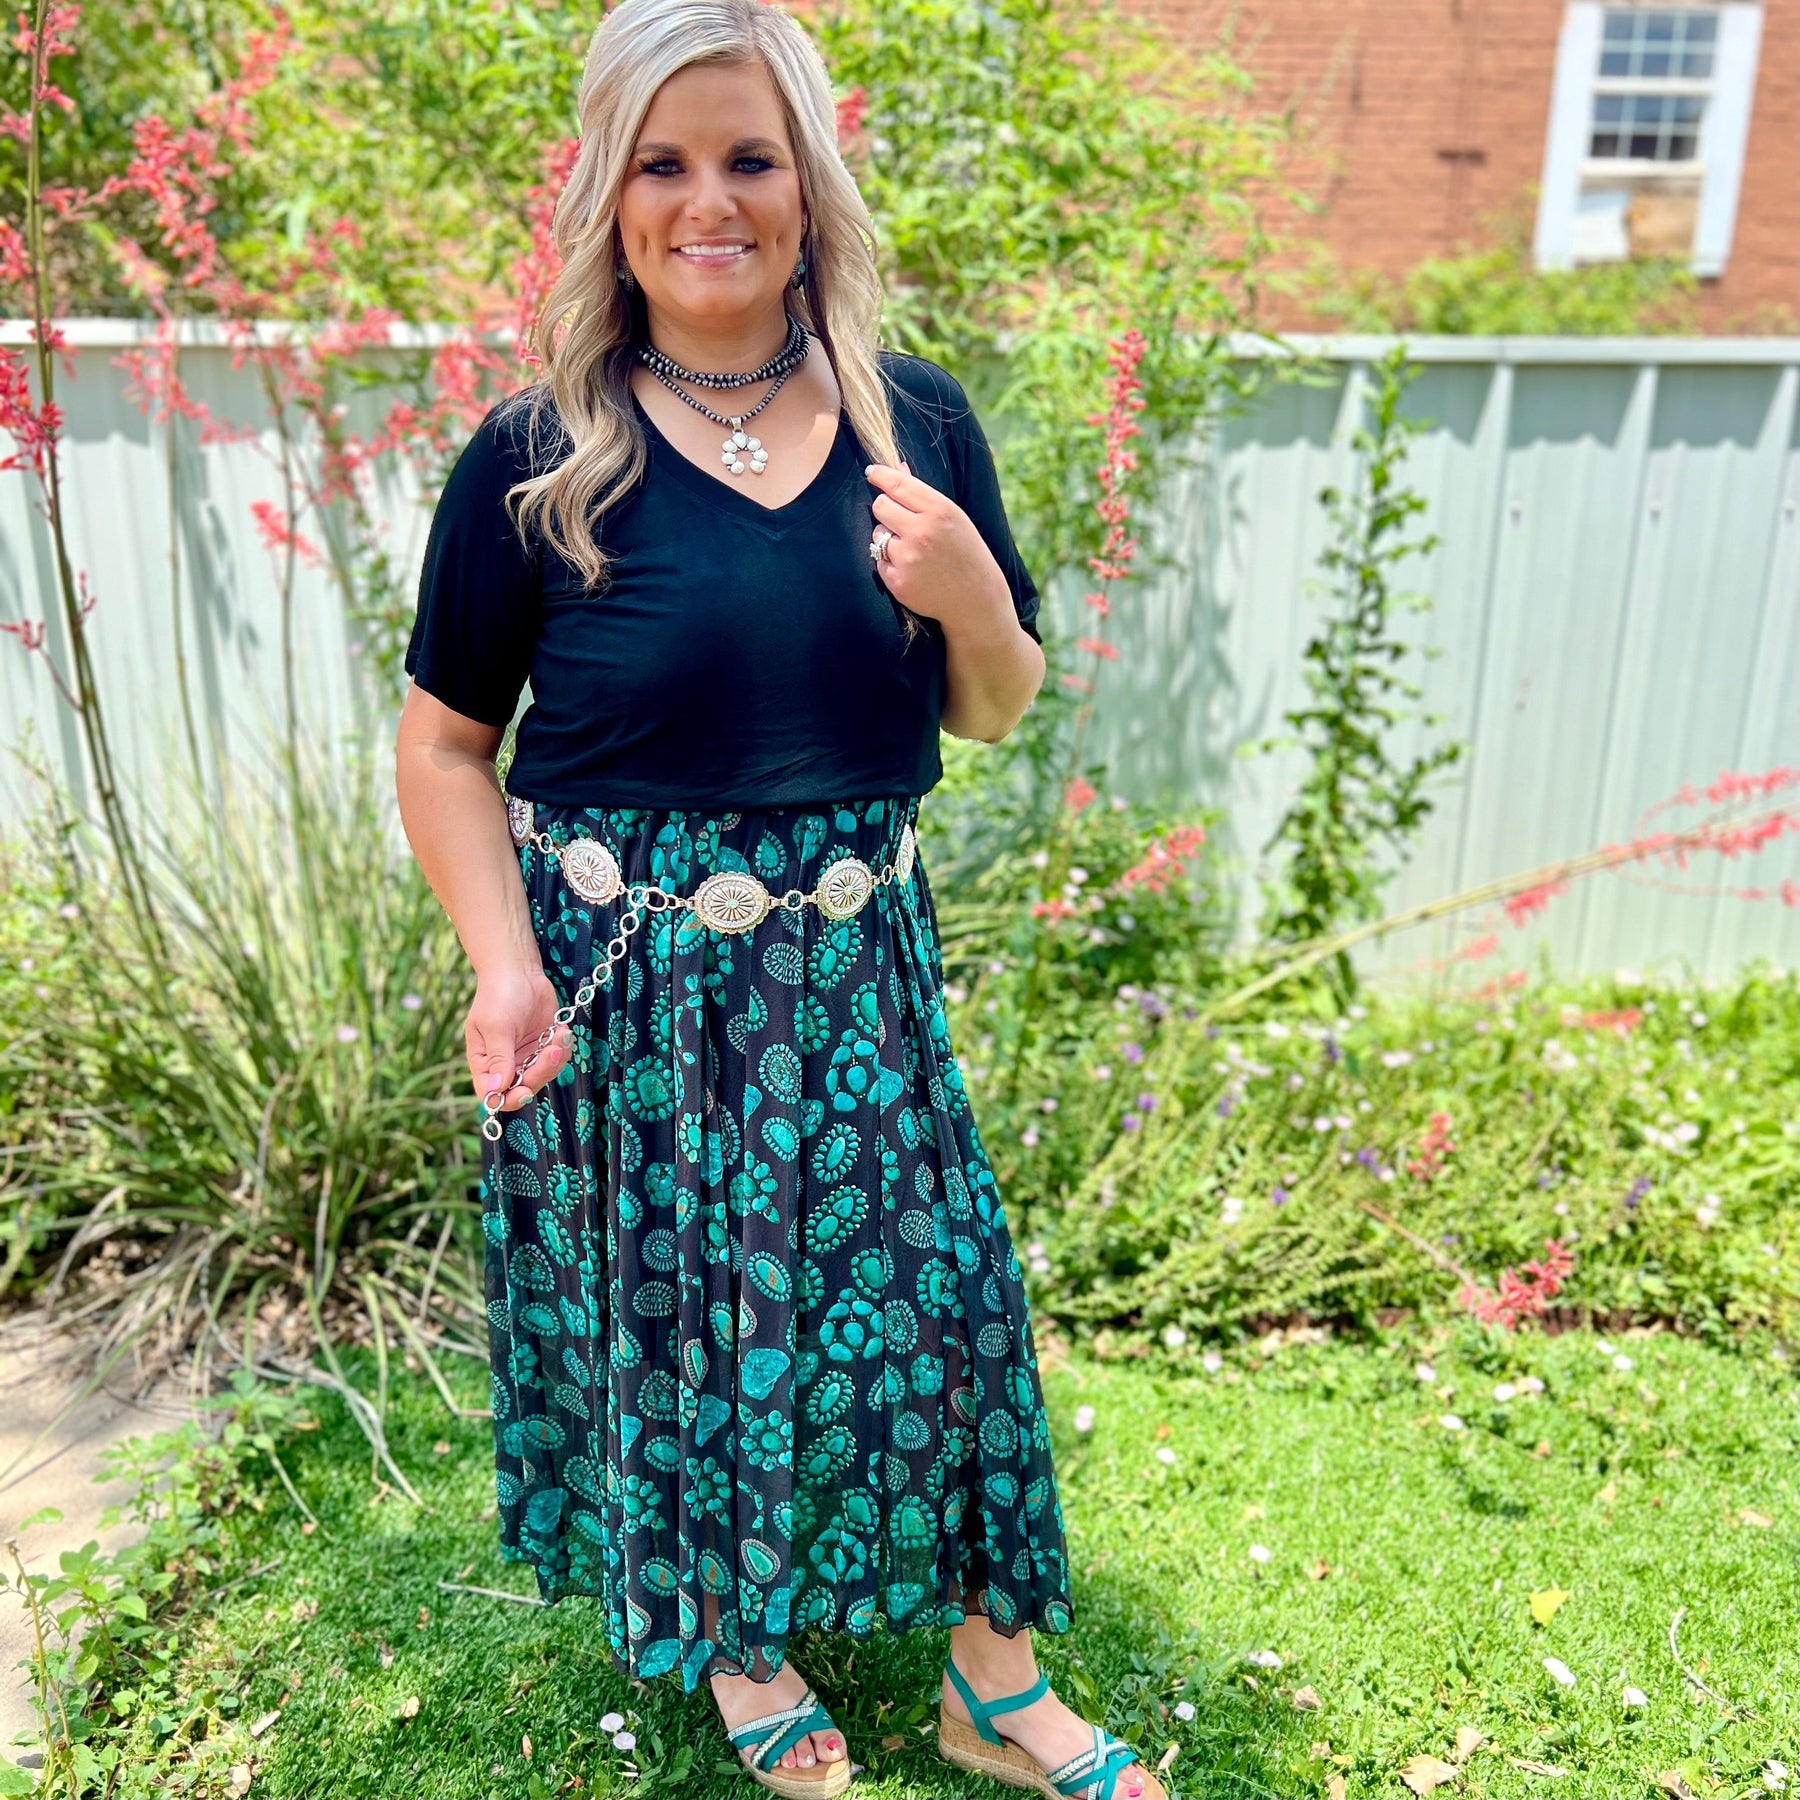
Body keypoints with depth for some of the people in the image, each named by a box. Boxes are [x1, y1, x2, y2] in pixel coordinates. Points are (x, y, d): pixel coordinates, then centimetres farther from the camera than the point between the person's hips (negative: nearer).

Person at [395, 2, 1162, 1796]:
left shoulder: (916, 424, 0)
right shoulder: (534, 458, -8)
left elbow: (995, 711, 7)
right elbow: (443, 742, -3)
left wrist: (970, 591, -15)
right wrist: (506, 962, -16)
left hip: (853, 964, 3)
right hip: (622, 977, -2)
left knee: (929, 1294, 11)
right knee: (672, 1312, 13)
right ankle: (736, 1653, 43)